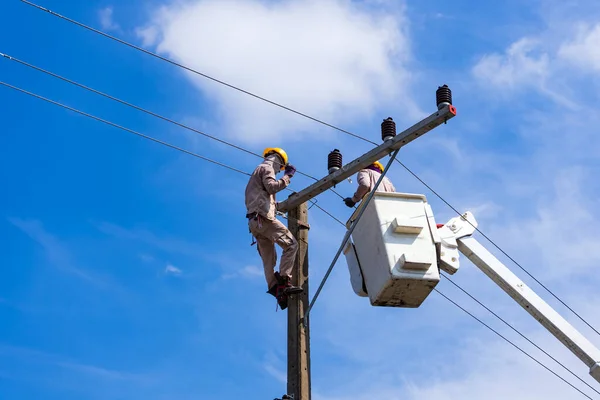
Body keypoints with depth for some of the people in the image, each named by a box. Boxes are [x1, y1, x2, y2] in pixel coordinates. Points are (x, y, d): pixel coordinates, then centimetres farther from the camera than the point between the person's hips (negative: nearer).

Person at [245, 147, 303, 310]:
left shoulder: (258, 172, 33)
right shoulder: (266, 167, 4)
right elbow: (272, 187, -14)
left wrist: (274, 203, 35)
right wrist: (287, 176, -6)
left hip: (254, 221, 10)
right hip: (263, 217, -10)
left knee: (269, 259, 3)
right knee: (291, 244, -16)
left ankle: (276, 289, -6)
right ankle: (284, 281, -25)